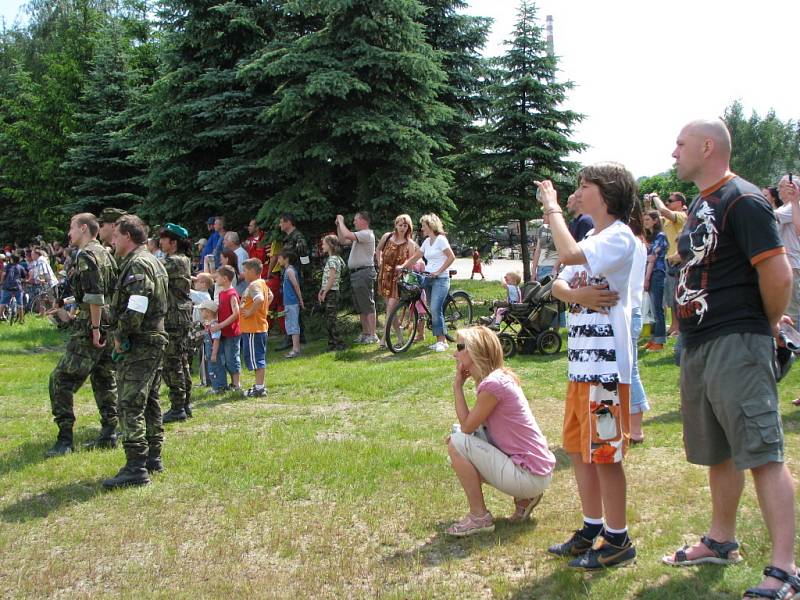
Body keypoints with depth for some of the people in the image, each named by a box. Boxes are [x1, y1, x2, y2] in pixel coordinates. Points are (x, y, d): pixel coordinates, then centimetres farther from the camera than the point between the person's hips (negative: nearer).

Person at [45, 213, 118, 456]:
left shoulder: (87, 256, -12)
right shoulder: (105, 253, 17)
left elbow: (94, 296, -22)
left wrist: (94, 328, -19)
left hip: (90, 329, -9)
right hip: (110, 327, 9)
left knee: (61, 380, -4)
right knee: (105, 381, 14)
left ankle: (65, 440, -6)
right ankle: (109, 435, 18)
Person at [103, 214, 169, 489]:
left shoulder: (137, 264, -15)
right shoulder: (154, 262, 17)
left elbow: (135, 309, -25)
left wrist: (120, 336, -12)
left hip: (138, 344, -10)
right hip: (155, 339, 11)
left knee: (130, 405, -10)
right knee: (149, 402, 16)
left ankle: (136, 467, -11)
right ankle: (153, 458, 24)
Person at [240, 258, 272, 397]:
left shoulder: (254, 285, -18)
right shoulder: (262, 283, 13)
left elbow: (260, 299, -37)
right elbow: (270, 296, 31)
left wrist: (250, 312, -26)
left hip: (253, 329, -10)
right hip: (259, 327, 10)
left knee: (256, 358, -5)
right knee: (259, 358, 16)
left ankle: (259, 388, -1)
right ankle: (259, 385, 24)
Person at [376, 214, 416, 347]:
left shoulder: (410, 244, -4)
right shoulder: (387, 236, 4)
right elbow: (378, 250, 21)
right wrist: (380, 264, 12)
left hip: (398, 277, -4)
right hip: (385, 275, 4)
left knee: (391, 307, -12)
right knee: (389, 306, 7)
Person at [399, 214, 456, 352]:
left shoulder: (440, 239, -9)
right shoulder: (427, 242, 15)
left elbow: (451, 257, -15)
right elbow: (415, 257, 19)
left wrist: (438, 272, -17)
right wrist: (402, 266, 6)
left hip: (440, 279, -8)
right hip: (429, 278, 8)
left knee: (435, 309, -17)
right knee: (434, 310, 6)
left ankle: (442, 340, -12)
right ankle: (439, 340, 11)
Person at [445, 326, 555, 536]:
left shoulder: (493, 384, -19)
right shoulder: (497, 378, 10)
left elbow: (467, 426, -11)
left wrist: (458, 385, -6)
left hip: (530, 477, -9)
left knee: (457, 443, -12)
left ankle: (479, 517, -2)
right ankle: (523, 497, 15)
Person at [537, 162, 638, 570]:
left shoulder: (619, 237, -11)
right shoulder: (591, 240, 20)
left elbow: (568, 254, -27)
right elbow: (558, 285, 11)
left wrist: (552, 209, -13)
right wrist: (578, 294, -12)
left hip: (606, 364, -10)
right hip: (581, 362, 10)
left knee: (604, 453, -2)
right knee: (578, 449, 15)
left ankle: (618, 540, 10)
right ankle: (593, 529, 28)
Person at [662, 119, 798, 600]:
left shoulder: (743, 200, -13)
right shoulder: (701, 203, 17)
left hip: (737, 344, -10)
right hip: (699, 344, 10)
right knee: (718, 451, 19)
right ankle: (722, 541, 32)